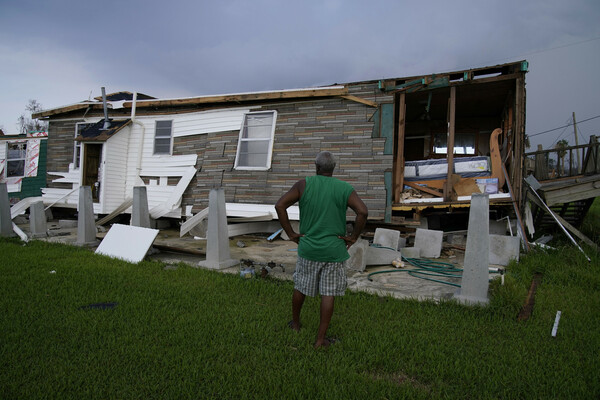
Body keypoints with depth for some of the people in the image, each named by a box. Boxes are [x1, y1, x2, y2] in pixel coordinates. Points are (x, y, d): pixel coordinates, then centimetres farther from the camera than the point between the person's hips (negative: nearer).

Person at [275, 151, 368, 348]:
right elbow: (363, 212, -16)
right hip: (334, 251, -1)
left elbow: (280, 206, -9)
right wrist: (353, 237, -5)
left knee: (300, 287, 19)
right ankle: (320, 339, 13)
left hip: (308, 248, 2)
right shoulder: (345, 188, -4)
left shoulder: (304, 184, -3)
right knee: (328, 294, 7)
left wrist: (291, 233, -3)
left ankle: (295, 323, 40)